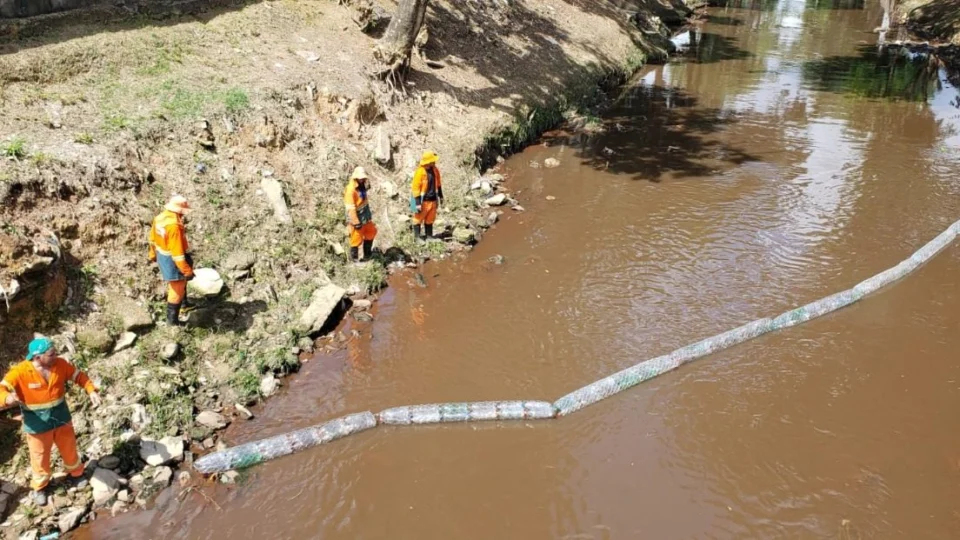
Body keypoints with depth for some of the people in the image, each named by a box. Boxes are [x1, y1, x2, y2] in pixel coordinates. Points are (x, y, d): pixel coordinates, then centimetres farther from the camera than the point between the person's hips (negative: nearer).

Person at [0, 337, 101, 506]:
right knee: (40, 456, 14)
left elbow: (79, 376, -1)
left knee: (70, 449, 21)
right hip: (37, 423, -3)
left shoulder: (60, 364, -14)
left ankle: (76, 474, 49)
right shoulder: (20, 372, -24)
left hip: (61, 417, 3)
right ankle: (39, 488, 40)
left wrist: (91, 391, -14)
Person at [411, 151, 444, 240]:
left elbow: (438, 183, 18)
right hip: (423, 201, -6)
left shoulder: (435, 170, 4)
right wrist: (417, 203, -17)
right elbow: (416, 188, -15)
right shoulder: (420, 172, -16)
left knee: (430, 219, 13)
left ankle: (429, 235, 22)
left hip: (432, 200, 6)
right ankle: (417, 237, 11)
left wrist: (440, 196, 22)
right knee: (418, 218, 3)